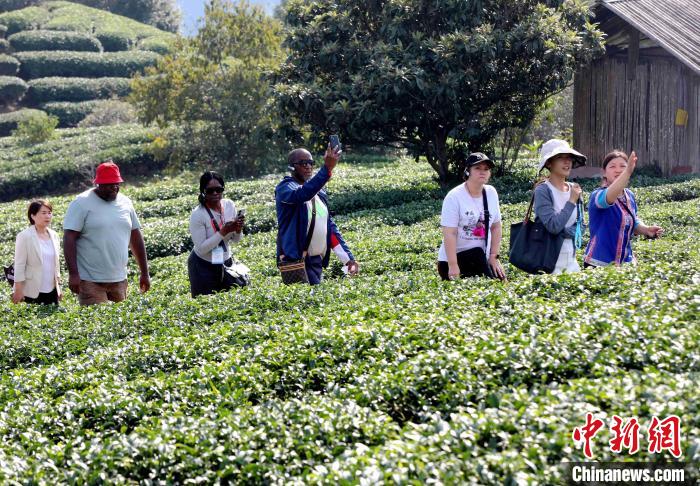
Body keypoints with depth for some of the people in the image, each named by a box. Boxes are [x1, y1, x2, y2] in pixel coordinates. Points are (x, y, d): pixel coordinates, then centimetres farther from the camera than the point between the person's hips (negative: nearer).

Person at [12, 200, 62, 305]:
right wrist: (18, 290, -12)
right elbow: (19, 265, -9)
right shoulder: (25, 237, -8)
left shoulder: (54, 236, 9)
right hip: (33, 292, -5)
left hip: (52, 291, 5)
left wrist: (59, 286, 14)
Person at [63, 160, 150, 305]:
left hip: (119, 280, 5)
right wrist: (73, 274, -17)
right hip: (91, 281, -5)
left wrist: (144, 273, 16)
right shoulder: (81, 203, -6)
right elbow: (69, 238, -10)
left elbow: (136, 237, 16)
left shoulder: (125, 203, 11)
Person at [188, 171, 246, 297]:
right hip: (202, 267, -5)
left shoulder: (229, 205, -6)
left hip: (225, 263, 5)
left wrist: (238, 229, -19)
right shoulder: (198, 215, -21)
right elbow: (201, 248, -21)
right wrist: (223, 232, -28)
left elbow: (235, 240, 3)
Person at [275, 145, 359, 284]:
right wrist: (327, 168, -41)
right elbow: (302, 195, -30)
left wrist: (348, 258, 11)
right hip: (296, 261, -7)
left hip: (317, 261, 7)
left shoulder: (319, 192, 16)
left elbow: (330, 226, 19)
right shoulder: (285, 188, -6)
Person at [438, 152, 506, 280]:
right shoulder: (454, 197, -13)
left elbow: (496, 227, 11)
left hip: (482, 258, 5)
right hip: (454, 258, -4)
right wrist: (453, 266, -22)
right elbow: (449, 234, -17)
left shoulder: (491, 193, 5)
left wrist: (494, 256, 3)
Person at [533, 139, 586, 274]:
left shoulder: (574, 190, 7)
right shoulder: (542, 191, -11)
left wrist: (565, 230, -8)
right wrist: (571, 201, -14)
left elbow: (580, 224, 12)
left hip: (571, 258, 6)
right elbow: (553, 226, -20)